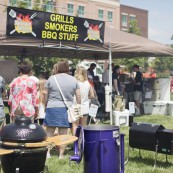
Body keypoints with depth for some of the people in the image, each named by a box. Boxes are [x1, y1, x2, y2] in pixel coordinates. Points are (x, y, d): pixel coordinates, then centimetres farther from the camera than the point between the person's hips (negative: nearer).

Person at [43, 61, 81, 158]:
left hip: (52, 107, -1)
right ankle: (61, 155, 7)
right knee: (63, 134, 6)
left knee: (49, 132, 10)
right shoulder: (74, 80, 5)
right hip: (66, 109, 1)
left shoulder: (51, 78, 2)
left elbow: (45, 94, 4)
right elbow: (78, 96, 4)